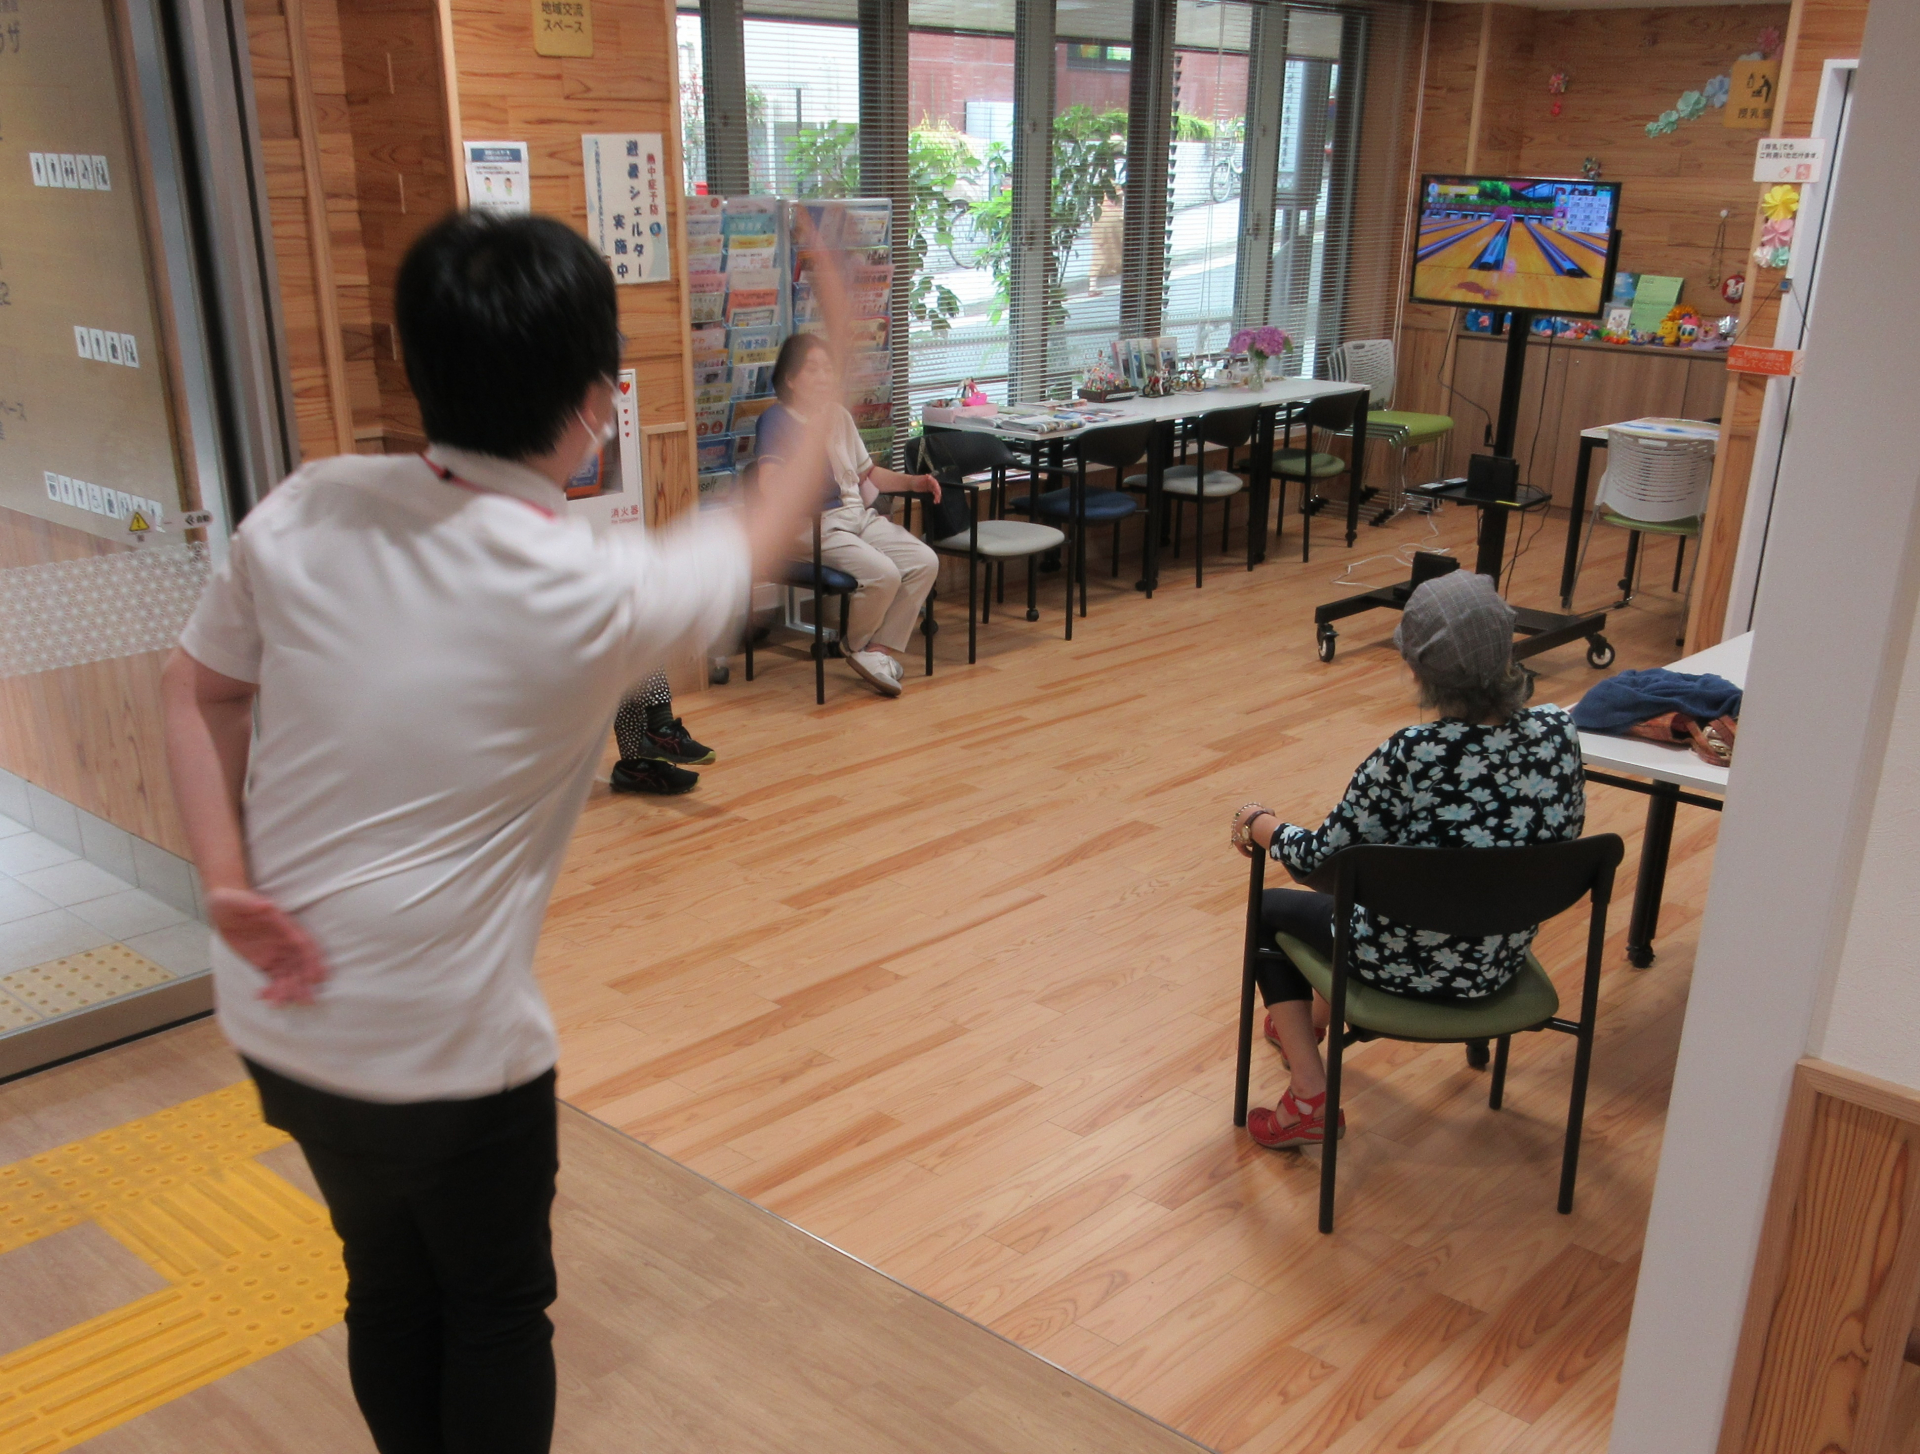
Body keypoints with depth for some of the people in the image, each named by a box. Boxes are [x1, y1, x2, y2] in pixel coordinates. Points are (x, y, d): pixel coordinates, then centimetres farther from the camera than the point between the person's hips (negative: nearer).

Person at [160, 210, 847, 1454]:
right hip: (449, 1053, -5)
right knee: (498, 1311, 19)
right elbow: (766, 535, -2)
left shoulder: (304, 513, -8)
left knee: (390, 1284, 25)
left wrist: (227, 878, -1)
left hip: (278, 1020, 5)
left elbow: (198, 692, 4)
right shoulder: (595, 596, -20)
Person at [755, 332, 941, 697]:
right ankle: (855, 645, 1)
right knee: (884, 573, -28)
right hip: (816, 526, -8)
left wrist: (912, 481, 11)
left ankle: (881, 647, -5)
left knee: (925, 561, -13)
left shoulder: (840, 415, 17)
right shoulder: (778, 421, -6)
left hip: (861, 516, 8)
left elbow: (867, 472, 25)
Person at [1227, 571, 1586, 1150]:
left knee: (1269, 908, 22)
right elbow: (1565, 831, 5)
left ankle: (1310, 1099, 17)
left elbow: (1317, 856, -16)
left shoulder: (1407, 757, -29)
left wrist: (1257, 824, 4)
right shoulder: (1557, 733, -14)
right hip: (1502, 962, 6)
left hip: (1408, 968, -6)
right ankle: (1314, 1023, 56)